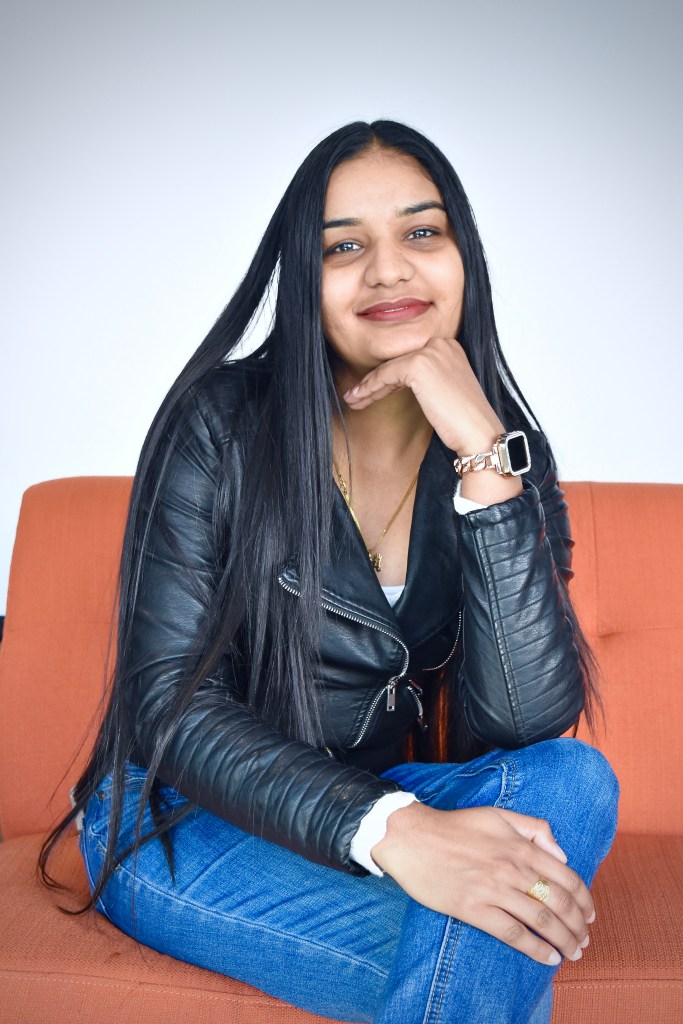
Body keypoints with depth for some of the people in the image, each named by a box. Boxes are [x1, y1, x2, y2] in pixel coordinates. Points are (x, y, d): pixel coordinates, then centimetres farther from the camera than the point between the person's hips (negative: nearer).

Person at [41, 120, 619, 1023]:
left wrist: (485, 456, -25)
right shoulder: (222, 422, -13)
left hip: (381, 797, 5)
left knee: (573, 782, -25)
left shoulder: (505, 451, -4)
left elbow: (526, 725, -17)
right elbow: (169, 703, -17)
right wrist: (392, 831, -31)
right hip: (187, 817, -4)